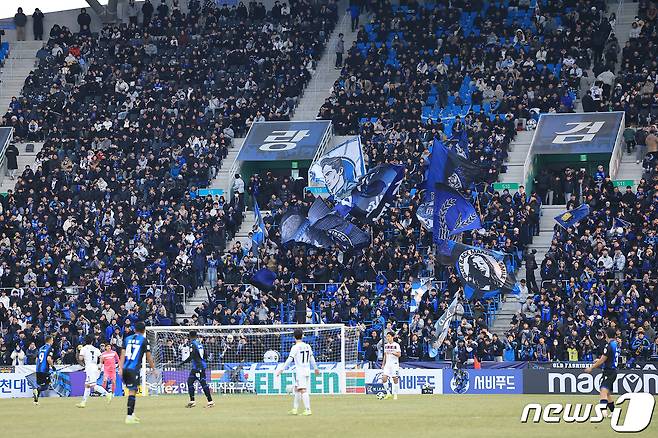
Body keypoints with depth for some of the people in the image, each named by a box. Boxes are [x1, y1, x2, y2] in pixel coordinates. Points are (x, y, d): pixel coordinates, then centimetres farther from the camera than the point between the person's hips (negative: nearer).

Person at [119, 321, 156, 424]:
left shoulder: (127, 339, 13)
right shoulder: (144, 340, 1)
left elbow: (122, 355, 7)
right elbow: (149, 357, 4)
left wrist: (121, 369, 4)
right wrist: (153, 369, 15)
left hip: (125, 368, 5)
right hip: (134, 369, -5)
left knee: (131, 390, 18)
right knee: (132, 392, -6)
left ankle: (132, 414, 23)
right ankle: (129, 416, -12)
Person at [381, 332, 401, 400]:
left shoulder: (396, 345, -4)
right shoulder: (386, 345, 12)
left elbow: (399, 354, -10)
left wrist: (392, 353, -23)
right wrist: (383, 364, 15)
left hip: (394, 364, -5)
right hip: (387, 364, 5)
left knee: (395, 379, -3)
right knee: (384, 378, -8)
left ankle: (395, 395, 6)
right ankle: (388, 393, 3)